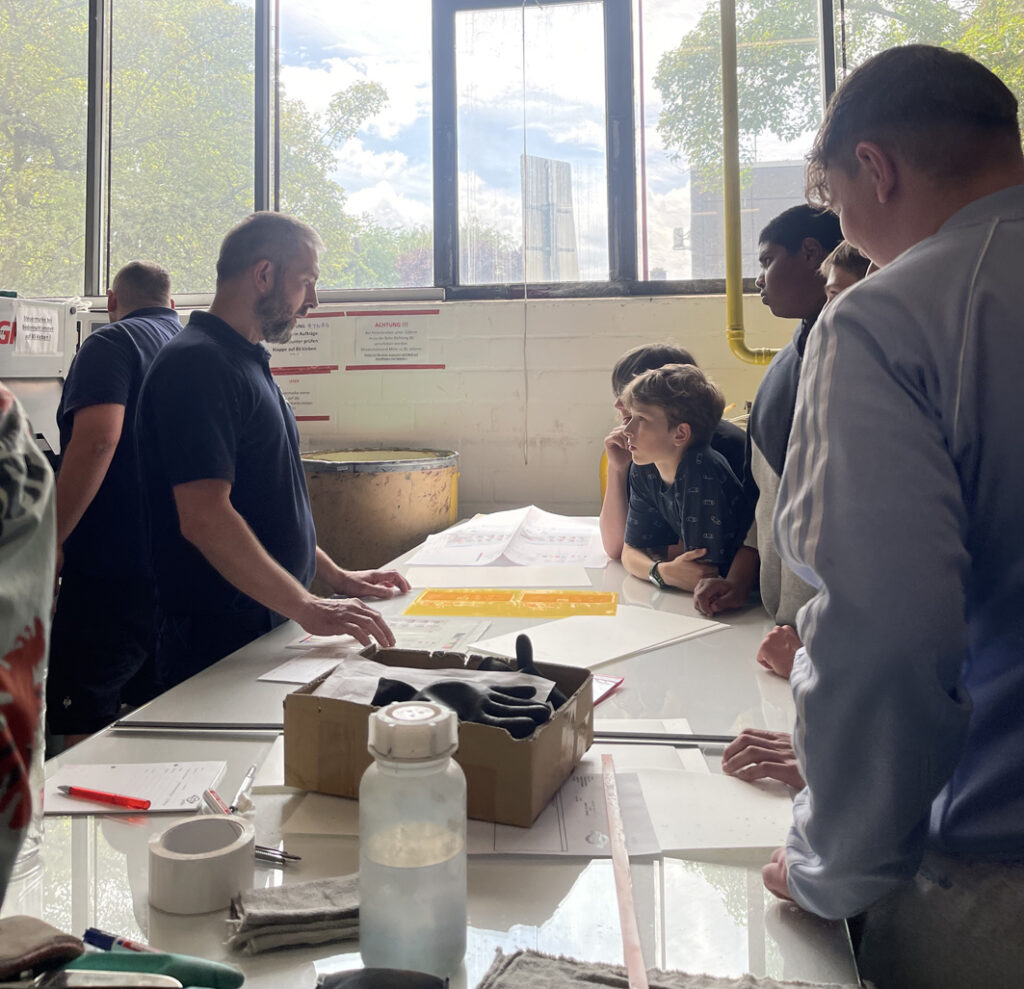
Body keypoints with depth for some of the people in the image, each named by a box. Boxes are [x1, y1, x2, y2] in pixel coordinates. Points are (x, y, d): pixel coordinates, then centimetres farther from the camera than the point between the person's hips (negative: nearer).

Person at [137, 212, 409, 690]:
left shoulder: (247, 363, 16)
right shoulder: (198, 364, -17)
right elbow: (204, 517, -26)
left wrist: (336, 576, 17)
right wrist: (308, 609, -26)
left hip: (268, 626, 9)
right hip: (220, 642, -9)